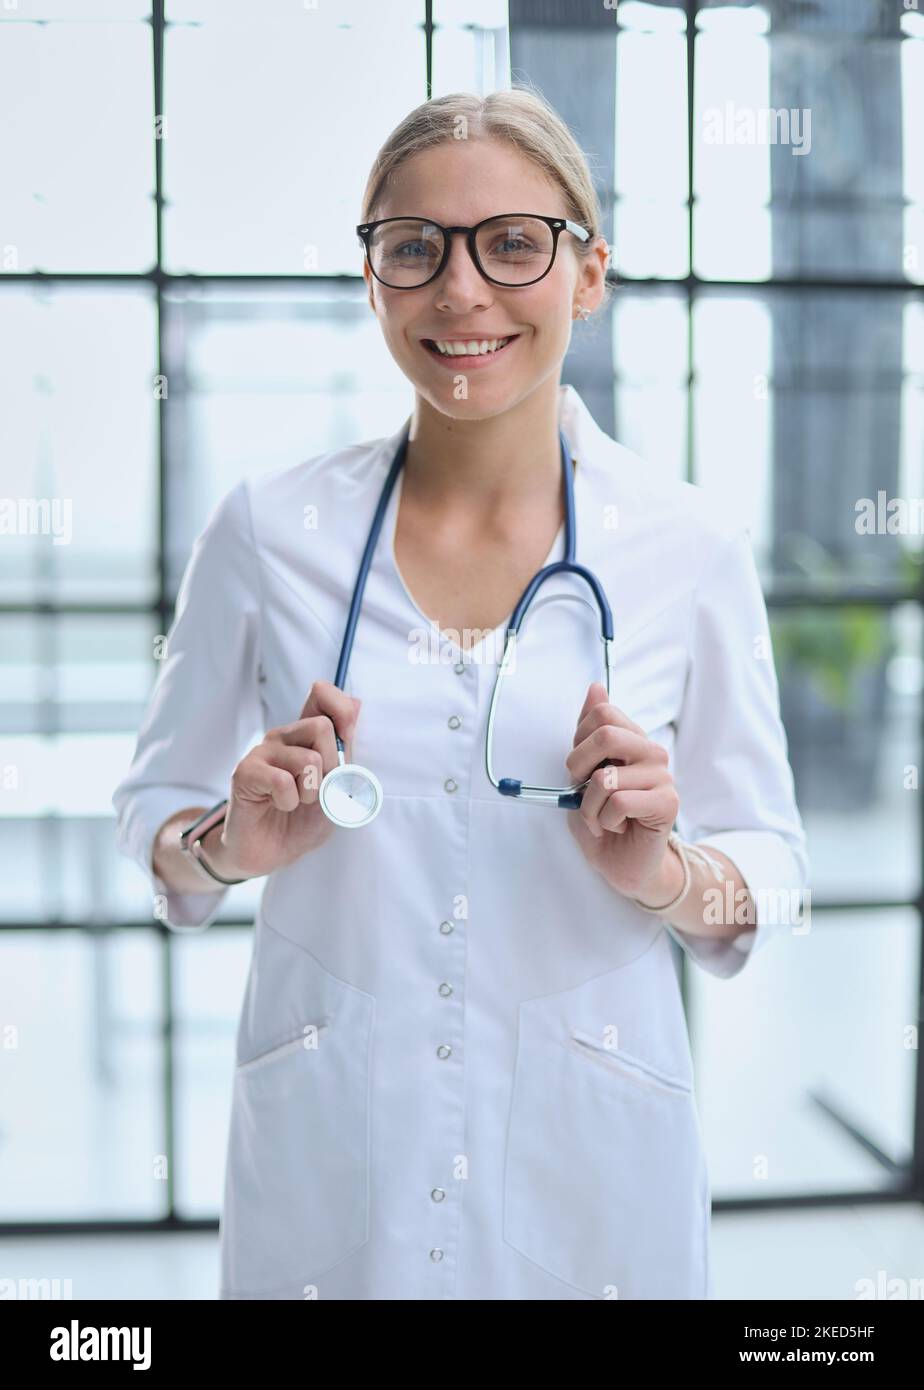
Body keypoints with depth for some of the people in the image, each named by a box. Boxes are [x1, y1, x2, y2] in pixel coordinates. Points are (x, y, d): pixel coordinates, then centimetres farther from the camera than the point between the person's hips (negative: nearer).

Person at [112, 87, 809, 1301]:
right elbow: (158, 806, 5)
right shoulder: (269, 529, -5)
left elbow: (767, 861, 1)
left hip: (591, 1153, 0)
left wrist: (662, 875, -20)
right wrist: (232, 845, -16)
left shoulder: (691, 547, -7)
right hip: (328, 1143, 1)